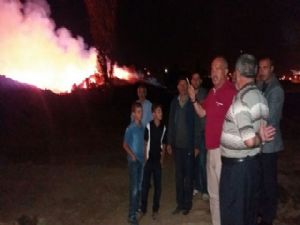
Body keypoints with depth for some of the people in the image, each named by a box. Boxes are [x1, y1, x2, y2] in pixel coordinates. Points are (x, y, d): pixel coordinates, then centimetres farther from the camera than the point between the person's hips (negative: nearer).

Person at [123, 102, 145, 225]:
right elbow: (125, 145, -10)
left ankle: (137, 207, 32)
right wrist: (132, 155, -19)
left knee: (139, 186, 15)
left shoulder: (142, 127, 3)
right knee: (134, 188, -4)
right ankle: (132, 215, 4)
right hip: (133, 161, -6)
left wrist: (143, 156, 9)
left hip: (141, 160, 6)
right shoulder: (130, 128, -14)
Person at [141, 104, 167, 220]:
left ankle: (155, 209, 21)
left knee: (158, 185, 6)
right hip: (149, 159, -2)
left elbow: (163, 145, 9)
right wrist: (145, 158, -5)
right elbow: (145, 143, -2)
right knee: (145, 184, 3)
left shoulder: (163, 128, 1)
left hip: (158, 160, 2)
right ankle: (143, 208, 18)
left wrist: (162, 158, 3)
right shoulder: (148, 126, -8)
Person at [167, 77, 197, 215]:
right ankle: (180, 203, 23)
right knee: (178, 175, 11)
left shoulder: (192, 102, -6)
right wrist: (169, 142, 6)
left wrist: (196, 145, -10)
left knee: (188, 176, 7)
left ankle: (187, 204, 21)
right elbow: (171, 122, 8)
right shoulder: (174, 102, 6)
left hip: (189, 145, -4)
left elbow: (197, 123, -7)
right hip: (177, 145, 4)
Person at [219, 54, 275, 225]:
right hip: (253, 161, 8)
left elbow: (249, 140, -27)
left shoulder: (240, 101, -22)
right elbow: (262, 127, 11)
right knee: (249, 209, 22)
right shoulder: (260, 96, 4)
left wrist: (259, 139, -10)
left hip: (236, 164, -8)